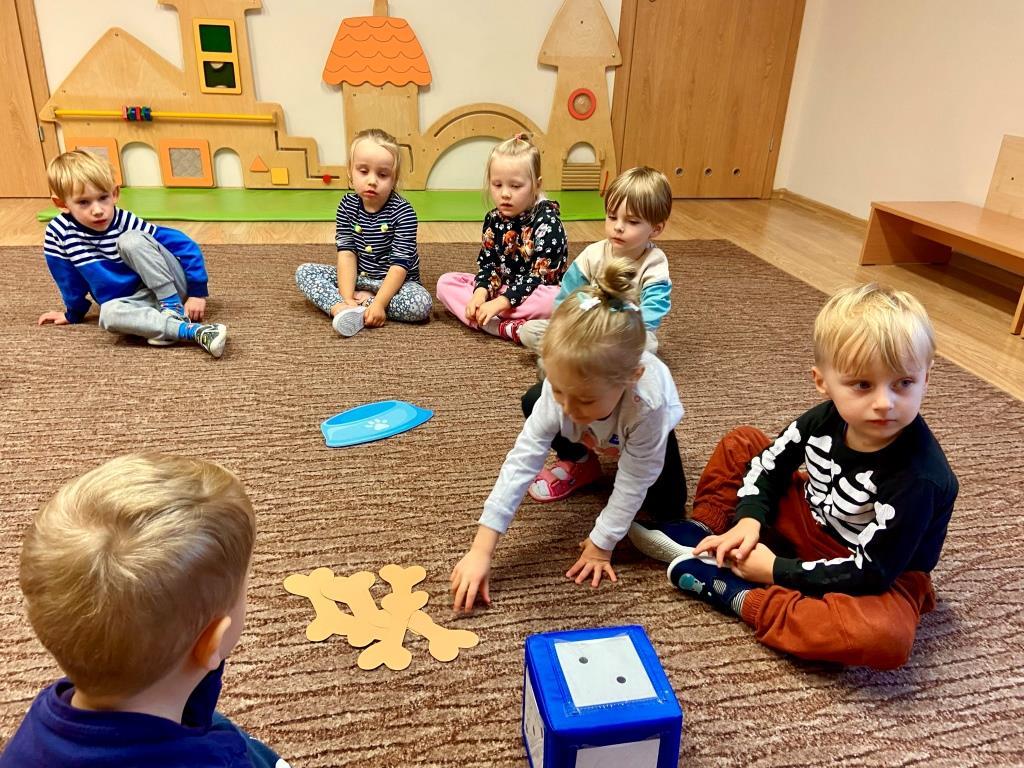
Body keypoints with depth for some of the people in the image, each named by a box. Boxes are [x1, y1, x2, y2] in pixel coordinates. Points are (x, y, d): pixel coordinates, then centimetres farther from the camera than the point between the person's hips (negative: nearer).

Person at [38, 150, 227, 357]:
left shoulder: (127, 223, -16)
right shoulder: (58, 232, -7)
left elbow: (186, 245, -15)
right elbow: (69, 278, 10)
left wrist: (197, 292, -16)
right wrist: (73, 313, 21)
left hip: (170, 288, -3)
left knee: (130, 240, -27)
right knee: (109, 313, -34)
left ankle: (175, 309, -25)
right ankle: (193, 331, -42)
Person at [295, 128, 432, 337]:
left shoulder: (403, 212, -20)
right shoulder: (347, 206, -7)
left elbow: (400, 264, -23)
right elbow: (346, 253, -12)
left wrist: (378, 303, -32)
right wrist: (346, 299, -24)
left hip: (393, 281, -4)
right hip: (358, 277, 4)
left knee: (421, 304, -33)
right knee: (304, 271, -9)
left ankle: (363, 300, -18)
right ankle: (342, 309, -33)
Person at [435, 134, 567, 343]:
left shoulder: (547, 222, -17)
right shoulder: (493, 219, 0)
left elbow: (540, 275, -23)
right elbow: (487, 264, 1)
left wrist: (499, 303, -30)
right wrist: (480, 293, -22)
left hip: (535, 293, -6)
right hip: (499, 288, 6)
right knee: (446, 282, -7)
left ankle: (487, 321, -25)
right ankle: (506, 328, -27)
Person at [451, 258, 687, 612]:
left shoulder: (648, 404, -50)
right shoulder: (563, 386, -41)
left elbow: (633, 483, -36)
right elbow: (522, 460, -42)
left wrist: (601, 545, -29)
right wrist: (481, 550, -45)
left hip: (643, 427, -2)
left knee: (668, 507, -17)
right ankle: (578, 462, 8)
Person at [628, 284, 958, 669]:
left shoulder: (918, 477, -33)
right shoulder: (826, 419, -16)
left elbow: (870, 571, -29)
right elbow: (772, 460, 2)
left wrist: (776, 570, -24)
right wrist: (749, 519, -13)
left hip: (884, 574, -5)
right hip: (813, 523, 6)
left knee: (888, 638, -40)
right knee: (741, 443, 3)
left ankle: (739, 595, -26)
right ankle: (699, 538, -9)